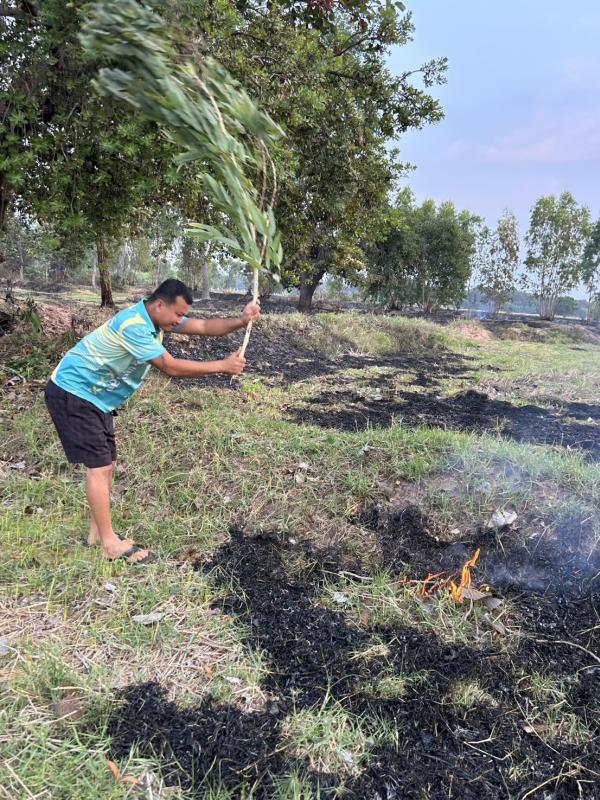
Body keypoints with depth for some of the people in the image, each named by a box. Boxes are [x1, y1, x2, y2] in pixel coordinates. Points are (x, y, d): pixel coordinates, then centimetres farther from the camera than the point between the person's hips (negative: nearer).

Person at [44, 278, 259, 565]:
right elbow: (171, 367, -29)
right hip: (73, 393, -10)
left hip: (94, 397, 10)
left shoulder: (157, 317, 0)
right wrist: (223, 366, -24)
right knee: (98, 465, -8)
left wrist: (241, 321, -19)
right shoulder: (133, 326, -29)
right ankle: (110, 543, 2)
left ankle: (98, 532, 23)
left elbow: (204, 327, -2)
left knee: (107, 463, 11)